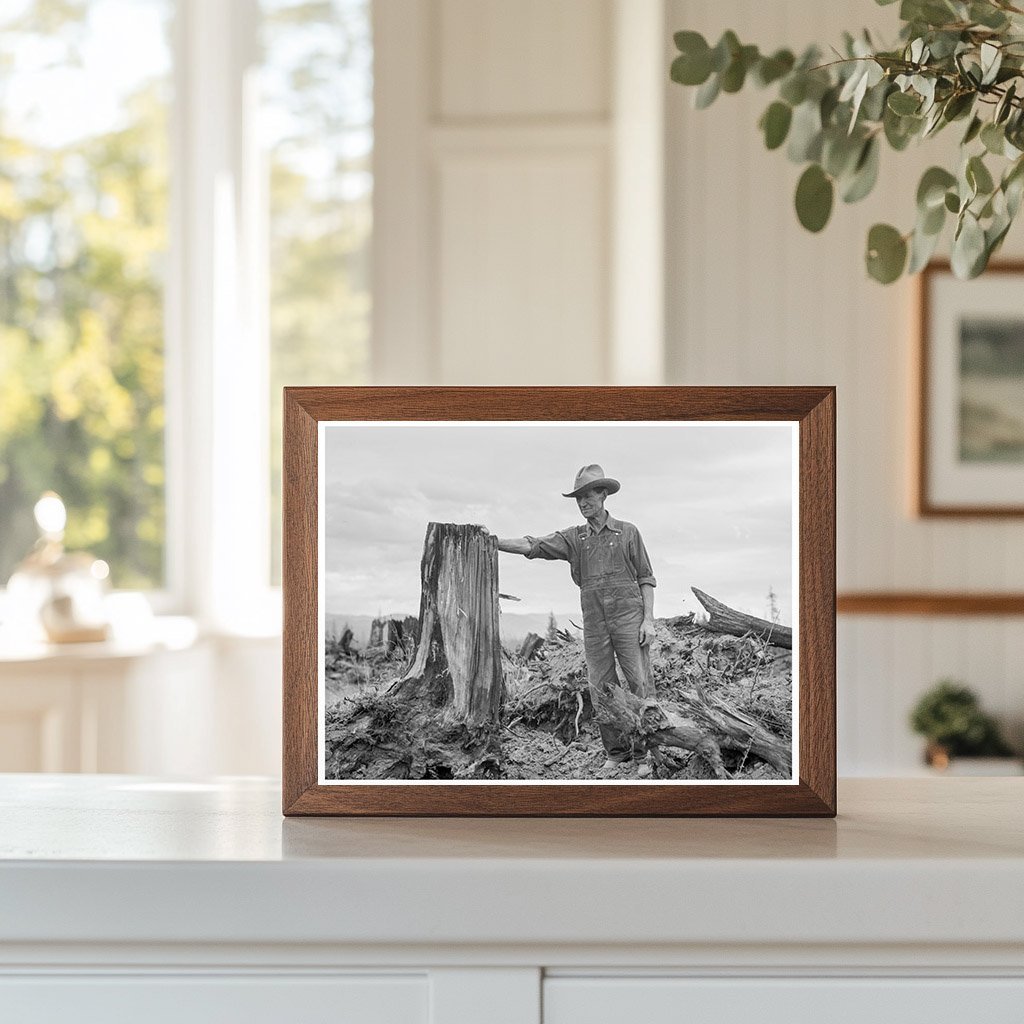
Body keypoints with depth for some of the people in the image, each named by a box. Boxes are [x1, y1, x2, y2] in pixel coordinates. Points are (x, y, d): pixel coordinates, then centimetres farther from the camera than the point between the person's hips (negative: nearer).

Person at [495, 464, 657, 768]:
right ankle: (617, 750, 10)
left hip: (628, 617, -3)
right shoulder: (573, 538, 12)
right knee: (601, 690, 2)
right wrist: (491, 542, -12)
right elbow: (532, 546, 1)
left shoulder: (627, 533, 5)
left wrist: (648, 619, -6)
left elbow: (646, 578, 5)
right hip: (594, 624, 3)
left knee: (640, 683, -8)